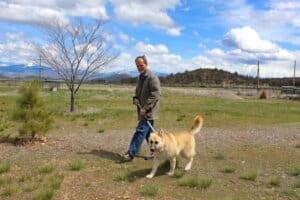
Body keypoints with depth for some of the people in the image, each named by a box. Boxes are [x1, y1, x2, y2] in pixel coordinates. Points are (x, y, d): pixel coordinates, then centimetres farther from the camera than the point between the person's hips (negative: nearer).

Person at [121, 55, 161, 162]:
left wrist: (145, 108, -22)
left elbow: (155, 95, -20)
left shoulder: (152, 77, -14)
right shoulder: (140, 77, 16)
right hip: (143, 110, 9)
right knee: (149, 132, 14)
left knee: (140, 131, -7)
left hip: (148, 111, -9)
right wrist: (135, 98, 2)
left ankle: (131, 153, -4)